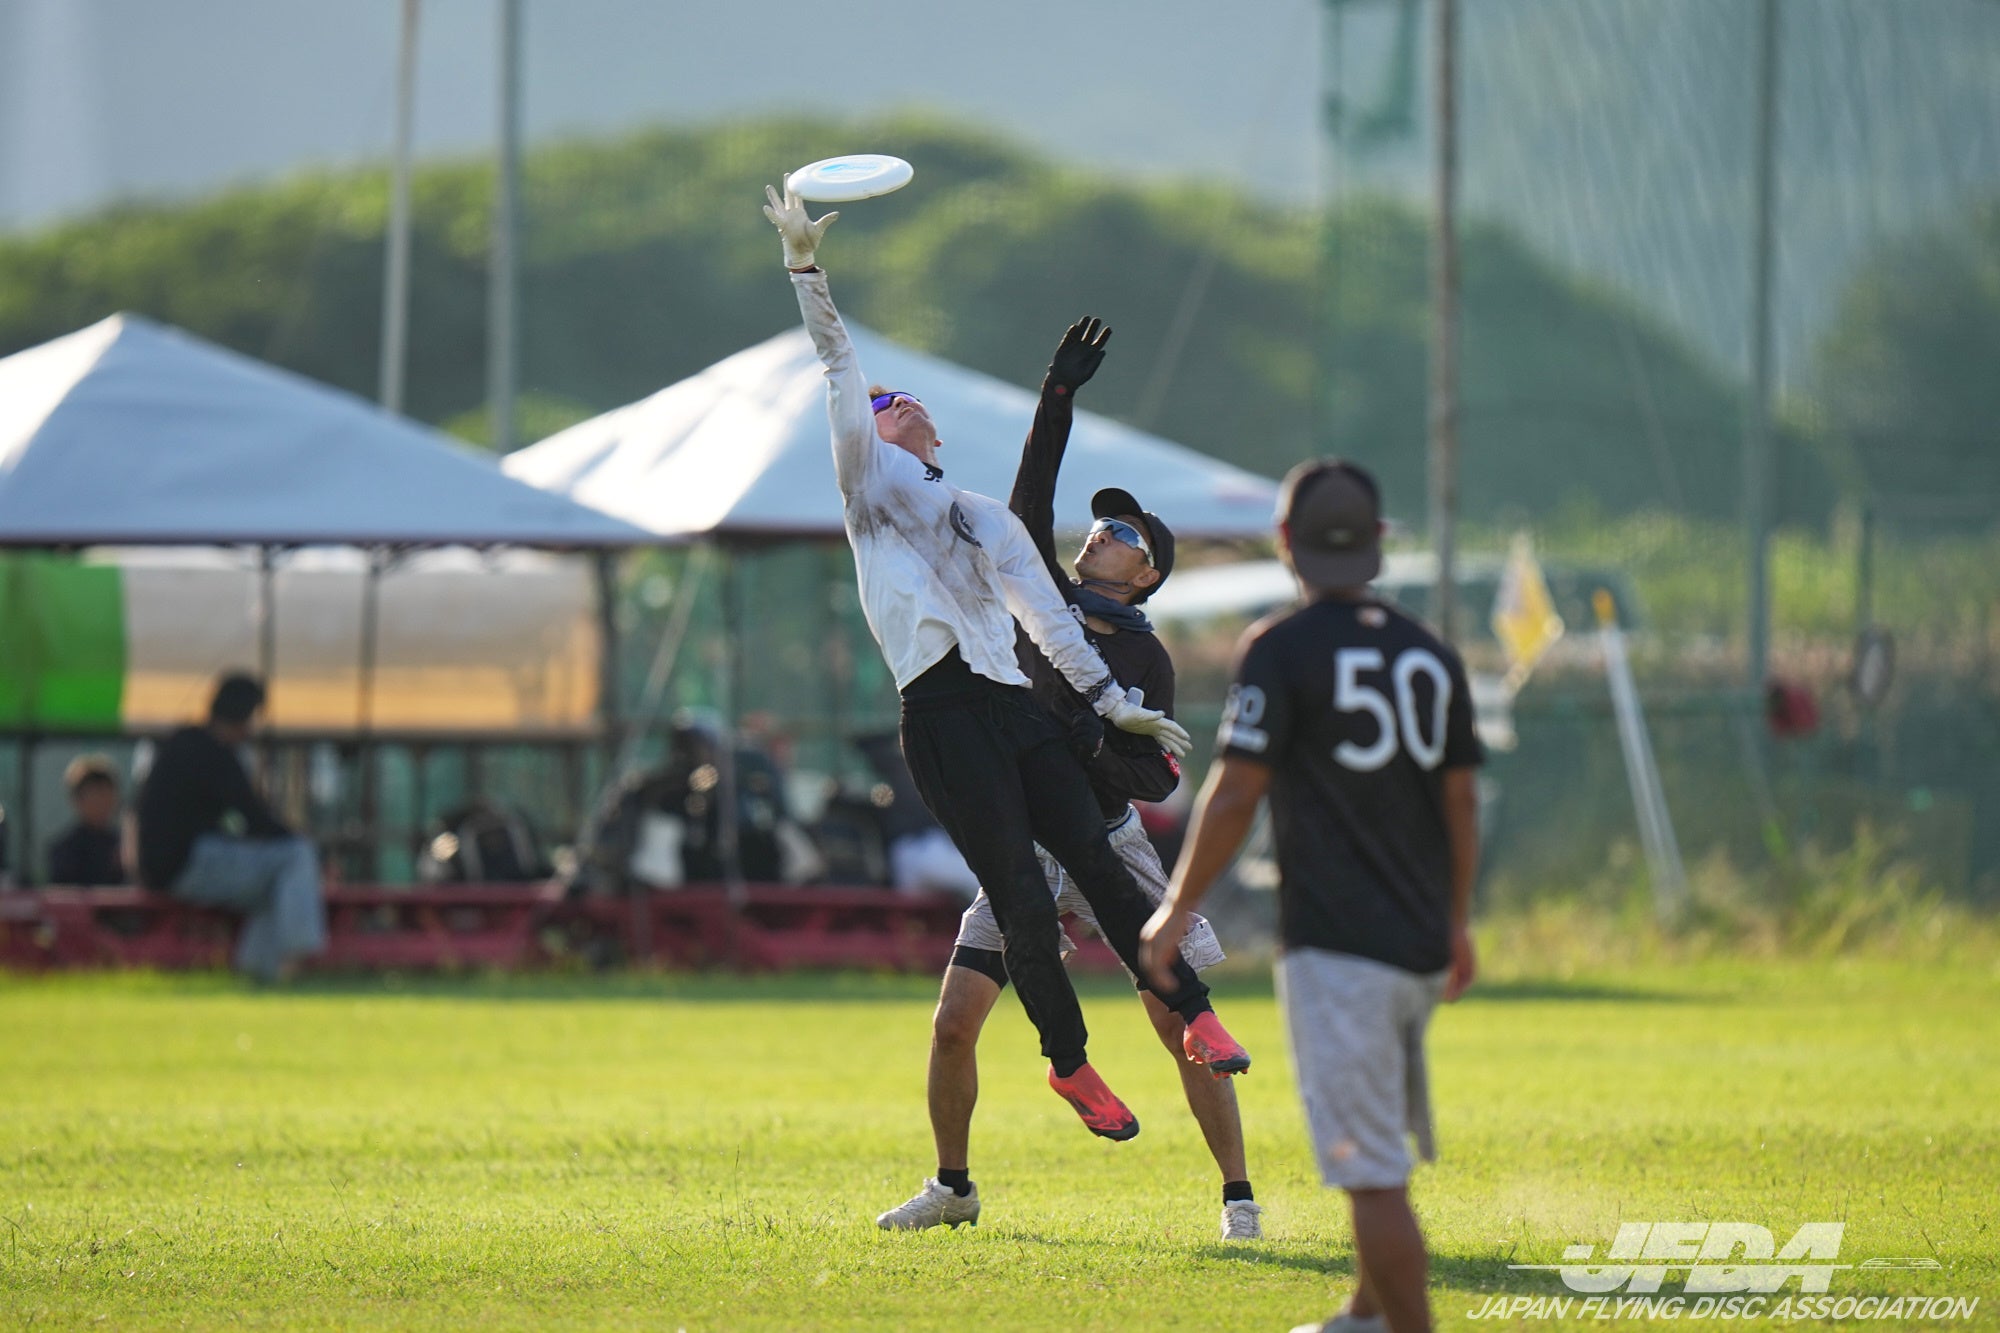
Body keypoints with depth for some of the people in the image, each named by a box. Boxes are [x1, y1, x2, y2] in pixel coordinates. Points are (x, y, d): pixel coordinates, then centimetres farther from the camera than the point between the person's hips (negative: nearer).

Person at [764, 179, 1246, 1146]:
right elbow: (838, 371, 3)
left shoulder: (988, 520, 28)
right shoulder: (870, 480, 12)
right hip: (942, 712, -5)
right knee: (1021, 898, -8)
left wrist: (1112, 701, 22)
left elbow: (1050, 618, 27)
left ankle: (1191, 1011, -2)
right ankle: (1068, 1062, 3)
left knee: (1095, 862, -7)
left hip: (1014, 705, 5)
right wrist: (805, 268, -6)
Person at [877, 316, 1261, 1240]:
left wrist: (1095, 744, -26)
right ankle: (952, 1187, 17)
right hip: (1023, 850, 4)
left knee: (1184, 1026, -8)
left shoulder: (1144, 662, -7)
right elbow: (1030, 499, 0)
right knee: (953, 1025, -1)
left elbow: (1160, 780, -9)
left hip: (1107, 845, -4)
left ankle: (1238, 1194, 0)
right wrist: (1058, 399, -5)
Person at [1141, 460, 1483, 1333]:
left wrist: (1177, 910, 1)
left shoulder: (1283, 649, -8)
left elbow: (1235, 795, -10)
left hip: (1337, 947, -7)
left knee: (1371, 1170, -9)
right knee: (1382, 1148, 24)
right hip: (1422, 948, 7)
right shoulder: (1431, 656, 10)